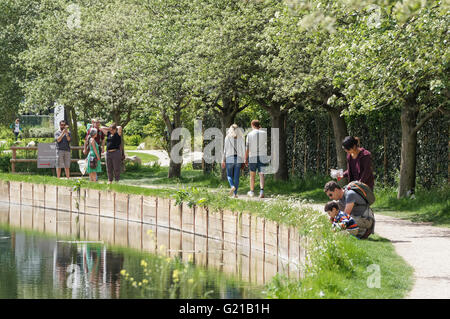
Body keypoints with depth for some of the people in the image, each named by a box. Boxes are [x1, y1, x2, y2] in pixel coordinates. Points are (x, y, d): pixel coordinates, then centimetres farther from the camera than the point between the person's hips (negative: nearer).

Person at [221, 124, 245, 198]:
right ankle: (235, 193, 5)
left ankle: (232, 186, -17)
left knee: (229, 175, 12)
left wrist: (223, 161, 2)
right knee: (236, 177, 7)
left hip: (229, 158, -1)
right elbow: (243, 149, 3)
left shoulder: (228, 137, -1)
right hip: (238, 158, 1)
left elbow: (225, 149, -1)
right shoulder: (241, 138, 3)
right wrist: (244, 161, 9)